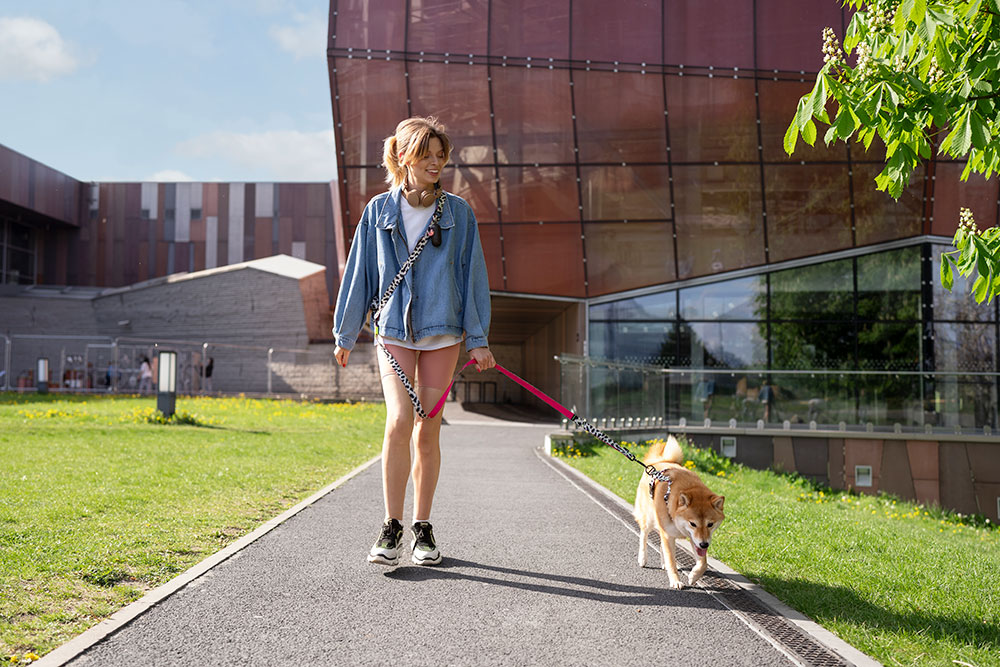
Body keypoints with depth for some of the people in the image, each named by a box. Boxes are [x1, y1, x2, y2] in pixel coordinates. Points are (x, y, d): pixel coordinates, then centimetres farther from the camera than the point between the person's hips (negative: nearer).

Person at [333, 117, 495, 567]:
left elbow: (472, 274, 6)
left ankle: (423, 529, 15)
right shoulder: (380, 210, 6)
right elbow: (359, 273, 11)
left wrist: (479, 338, 2)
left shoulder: (457, 212, 5)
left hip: (442, 332, 0)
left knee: (428, 430, 3)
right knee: (399, 420, -16)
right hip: (394, 330, 0)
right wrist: (345, 334, 13)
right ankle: (392, 526, -5)